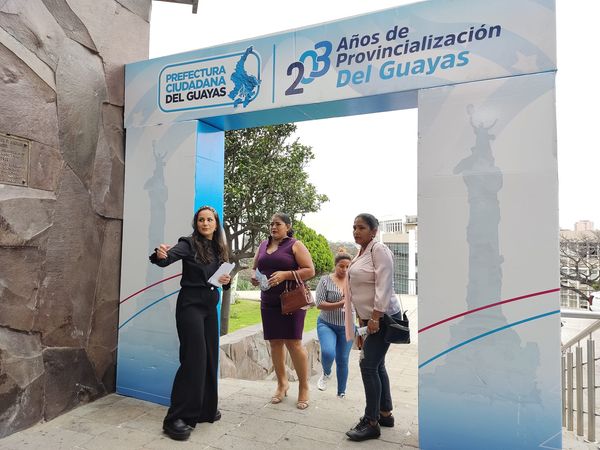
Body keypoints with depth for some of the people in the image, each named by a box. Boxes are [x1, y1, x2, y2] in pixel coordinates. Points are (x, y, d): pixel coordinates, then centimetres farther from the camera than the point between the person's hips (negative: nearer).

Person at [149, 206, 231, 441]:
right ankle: (176, 418, -2)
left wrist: (227, 280, -5)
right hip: (190, 305, -7)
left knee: (210, 357, 11)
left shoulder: (219, 249, 10)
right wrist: (161, 255, -48)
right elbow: (170, 256, -26)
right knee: (194, 357, -11)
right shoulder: (189, 244, -8)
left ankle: (206, 410, 26)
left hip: (210, 306, 7)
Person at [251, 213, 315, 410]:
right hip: (269, 302, 5)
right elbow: (254, 268, 21)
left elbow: (310, 271, -9)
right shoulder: (263, 245, 14)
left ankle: (304, 387, 7)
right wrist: (253, 276, -2)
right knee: (275, 342, 8)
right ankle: (282, 383, 23)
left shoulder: (295, 245, -3)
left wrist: (285, 275, -20)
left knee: (293, 342, -7)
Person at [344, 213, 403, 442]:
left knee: (369, 366, -7)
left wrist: (375, 318, -24)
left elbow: (384, 286, -22)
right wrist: (362, 318, 19)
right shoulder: (361, 253, 13)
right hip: (369, 317, 9)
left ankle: (371, 423, 4)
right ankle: (385, 414, 28)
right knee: (377, 365, 14)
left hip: (383, 317, -9)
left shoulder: (379, 250, -14)